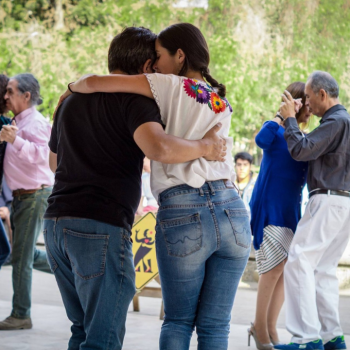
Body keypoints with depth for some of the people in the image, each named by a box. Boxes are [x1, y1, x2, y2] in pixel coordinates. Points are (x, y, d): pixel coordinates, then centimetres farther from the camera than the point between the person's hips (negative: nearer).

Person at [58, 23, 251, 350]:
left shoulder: (171, 87, 2)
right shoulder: (222, 103, 20)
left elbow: (96, 82, -2)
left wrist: (73, 87, 18)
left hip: (183, 214, -4)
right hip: (232, 212, 4)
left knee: (178, 320, 12)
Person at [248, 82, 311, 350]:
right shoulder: (277, 129, -8)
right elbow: (261, 140, -31)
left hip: (291, 209, 7)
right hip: (268, 207, -7)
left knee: (286, 270, 7)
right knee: (276, 265, -13)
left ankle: (269, 328, 16)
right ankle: (260, 326, 0)